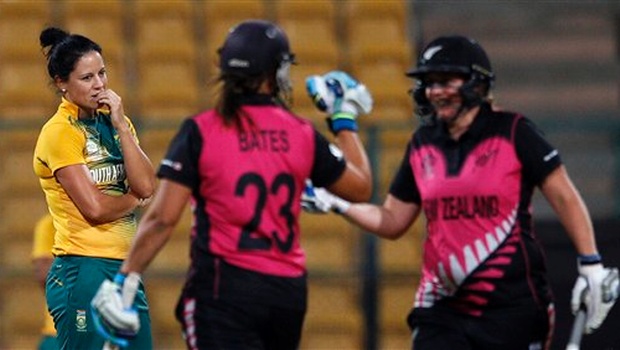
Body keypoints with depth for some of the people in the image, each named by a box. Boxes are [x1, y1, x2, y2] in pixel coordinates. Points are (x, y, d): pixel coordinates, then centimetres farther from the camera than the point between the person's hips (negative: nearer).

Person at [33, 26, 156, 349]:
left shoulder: (113, 122, 13)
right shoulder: (59, 132, -8)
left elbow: (147, 186, -1)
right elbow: (95, 207, -16)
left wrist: (120, 125, -5)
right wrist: (134, 199, 2)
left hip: (125, 270, 7)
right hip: (84, 271, -7)